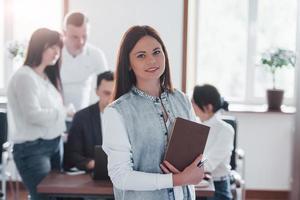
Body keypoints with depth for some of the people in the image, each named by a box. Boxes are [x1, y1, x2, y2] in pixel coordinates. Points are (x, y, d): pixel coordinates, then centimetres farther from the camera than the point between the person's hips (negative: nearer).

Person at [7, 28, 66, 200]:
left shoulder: (47, 76, 14)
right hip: (32, 149, -8)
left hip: (53, 145, 8)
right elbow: (33, 115, -20)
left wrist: (61, 130, -5)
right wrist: (65, 112, -15)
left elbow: (51, 110, 10)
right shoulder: (24, 76, -13)